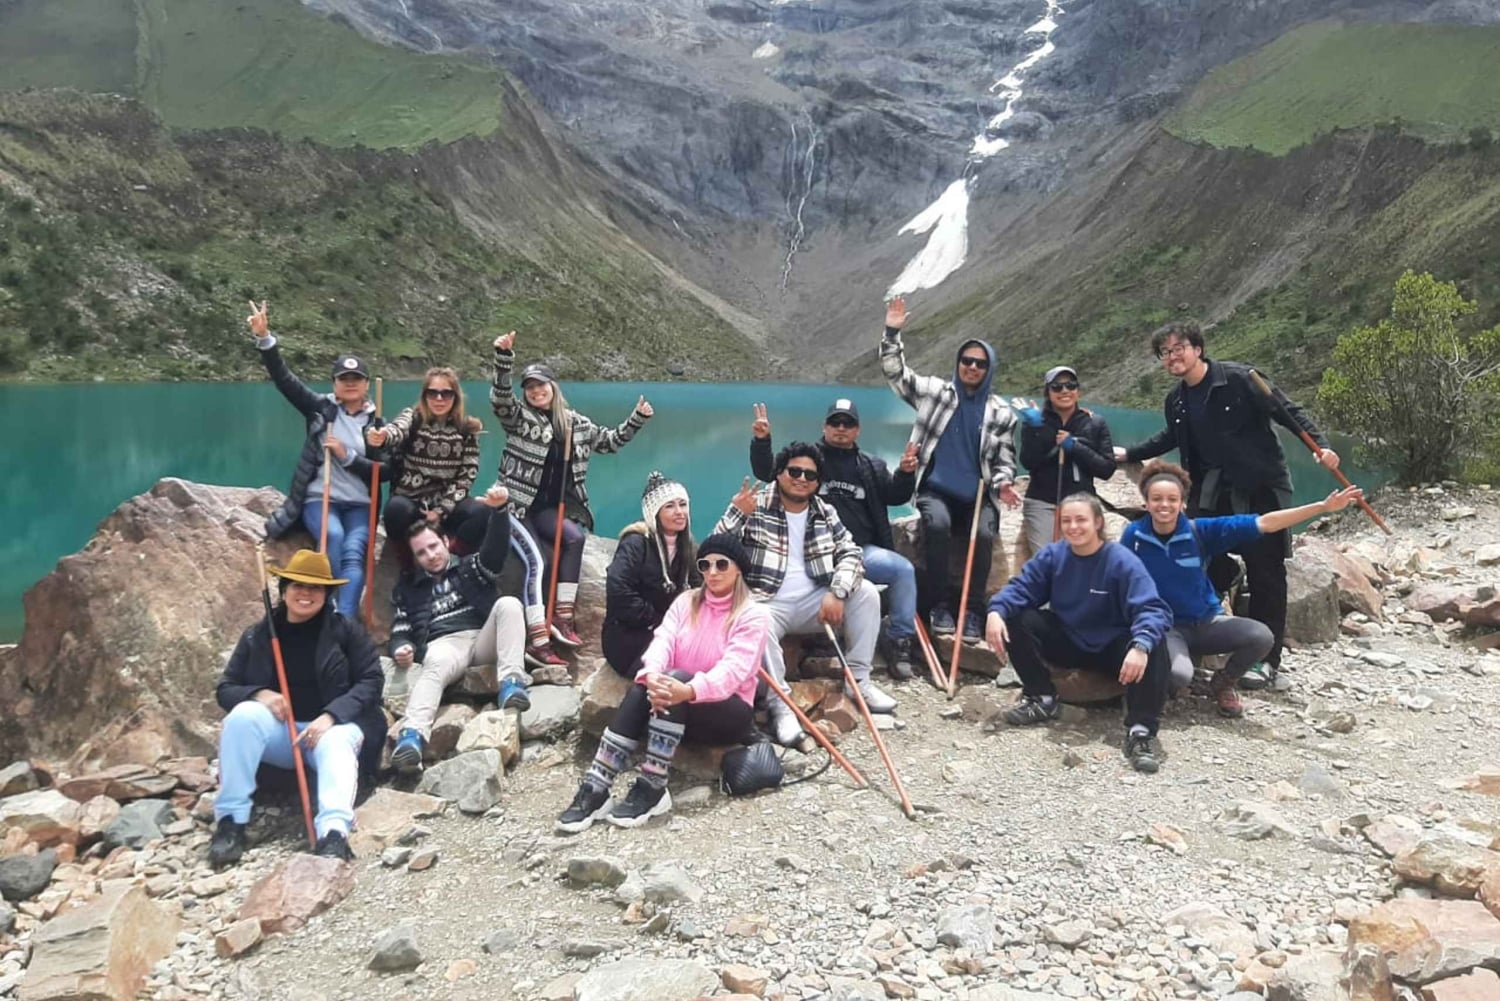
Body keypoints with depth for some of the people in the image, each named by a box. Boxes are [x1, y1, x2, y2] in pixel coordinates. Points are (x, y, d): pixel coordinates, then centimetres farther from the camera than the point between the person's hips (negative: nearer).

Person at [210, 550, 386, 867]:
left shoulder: (346, 629, 1)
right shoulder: (257, 636, 6)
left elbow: (371, 680, -6)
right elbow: (225, 689, 7)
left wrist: (331, 715, -21)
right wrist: (260, 694, -16)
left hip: (333, 725, -2)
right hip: (279, 730, 2)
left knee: (335, 743, -37)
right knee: (243, 714, -29)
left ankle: (334, 832, -59)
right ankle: (231, 821, -26)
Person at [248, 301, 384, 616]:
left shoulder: (376, 423, 6)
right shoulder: (321, 408, 6)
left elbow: (385, 472, -1)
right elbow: (284, 378, -4)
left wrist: (347, 455, -13)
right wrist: (265, 339, -17)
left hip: (359, 505, 0)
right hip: (319, 499, 0)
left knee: (353, 552, -26)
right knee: (334, 536, -31)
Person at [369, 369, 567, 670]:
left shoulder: (467, 429, 4)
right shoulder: (412, 418, -2)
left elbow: (467, 475, -2)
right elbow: (396, 430, -27)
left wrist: (441, 511, -16)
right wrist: (381, 437, -52)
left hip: (448, 506, 1)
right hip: (410, 504, -1)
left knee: (486, 512, -30)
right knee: (397, 509, -38)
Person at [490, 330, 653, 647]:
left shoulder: (576, 423, 13)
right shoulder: (519, 417, 2)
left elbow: (610, 441, 24)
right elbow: (499, 398, -18)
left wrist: (637, 419, 13)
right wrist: (504, 357, -32)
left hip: (551, 506, 4)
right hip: (520, 503, -4)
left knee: (574, 538, -25)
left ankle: (562, 615, -22)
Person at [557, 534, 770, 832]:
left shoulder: (754, 614, -7)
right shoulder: (686, 601, 9)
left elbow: (734, 667, -23)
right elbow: (663, 641, -8)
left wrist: (689, 690, -42)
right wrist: (652, 676, -32)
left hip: (729, 711, -4)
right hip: (679, 708, 4)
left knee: (676, 676, -33)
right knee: (642, 689, -29)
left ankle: (652, 789, -34)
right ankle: (595, 789, -36)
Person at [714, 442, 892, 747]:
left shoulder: (825, 512, 9)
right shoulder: (755, 506, -5)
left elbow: (850, 553, 2)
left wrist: (836, 593, -16)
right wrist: (737, 515, -29)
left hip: (813, 603, 5)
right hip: (768, 604, -5)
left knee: (866, 592, -13)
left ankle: (858, 679, -1)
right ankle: (780, 705, -29)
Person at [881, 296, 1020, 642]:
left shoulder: (1001, 413, 11)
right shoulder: (936, 391, 9)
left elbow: (1005, 460, 13)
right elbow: (896, 373, 5)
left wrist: (1002, 484, -9)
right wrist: (892, 334, -8)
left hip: (978, 497, 1)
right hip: (936, 491, -1)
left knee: (984, 535, -29)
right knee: (937, 525, -33)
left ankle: (972, 612, -17)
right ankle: (938, 606, -20)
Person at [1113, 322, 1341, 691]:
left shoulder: (1238, 379, -13)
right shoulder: (1176, 402, 7)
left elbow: (1287, 411, -12)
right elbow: (1171, 438, 27)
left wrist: (1319, 444, -24)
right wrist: (1130, 454, 28)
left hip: (1261, 491, -6)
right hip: (1213, 495, 6)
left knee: (1265, 574, 0)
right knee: (1205, 567, 5)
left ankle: (1266, 660, 8)